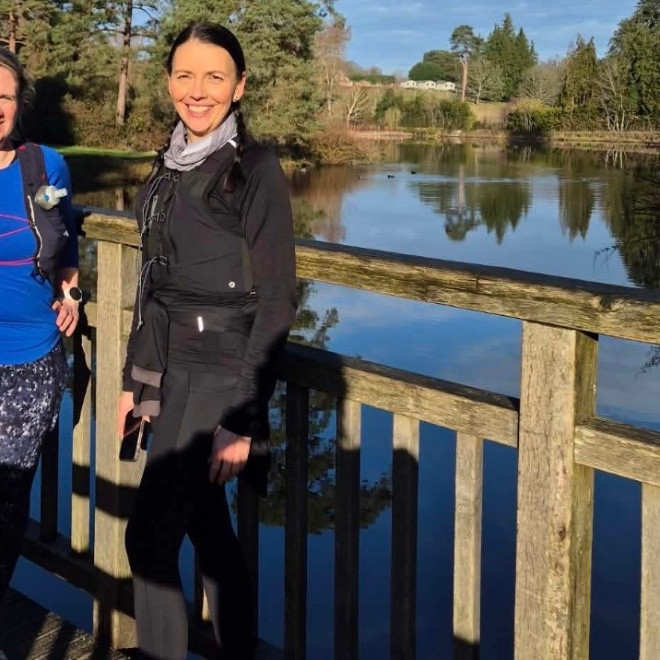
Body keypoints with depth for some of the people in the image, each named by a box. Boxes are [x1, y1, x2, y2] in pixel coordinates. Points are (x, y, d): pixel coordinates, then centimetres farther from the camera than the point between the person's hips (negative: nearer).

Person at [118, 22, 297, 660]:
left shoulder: (256, 169, -11)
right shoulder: (170, 166, 9)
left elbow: (275, 300, -14)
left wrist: (244, 418, -17)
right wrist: (136, 379, 14)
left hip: (221, 372, -7)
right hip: (170, 367, 7)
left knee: (150, 536, -6)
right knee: (207, 528, 14)